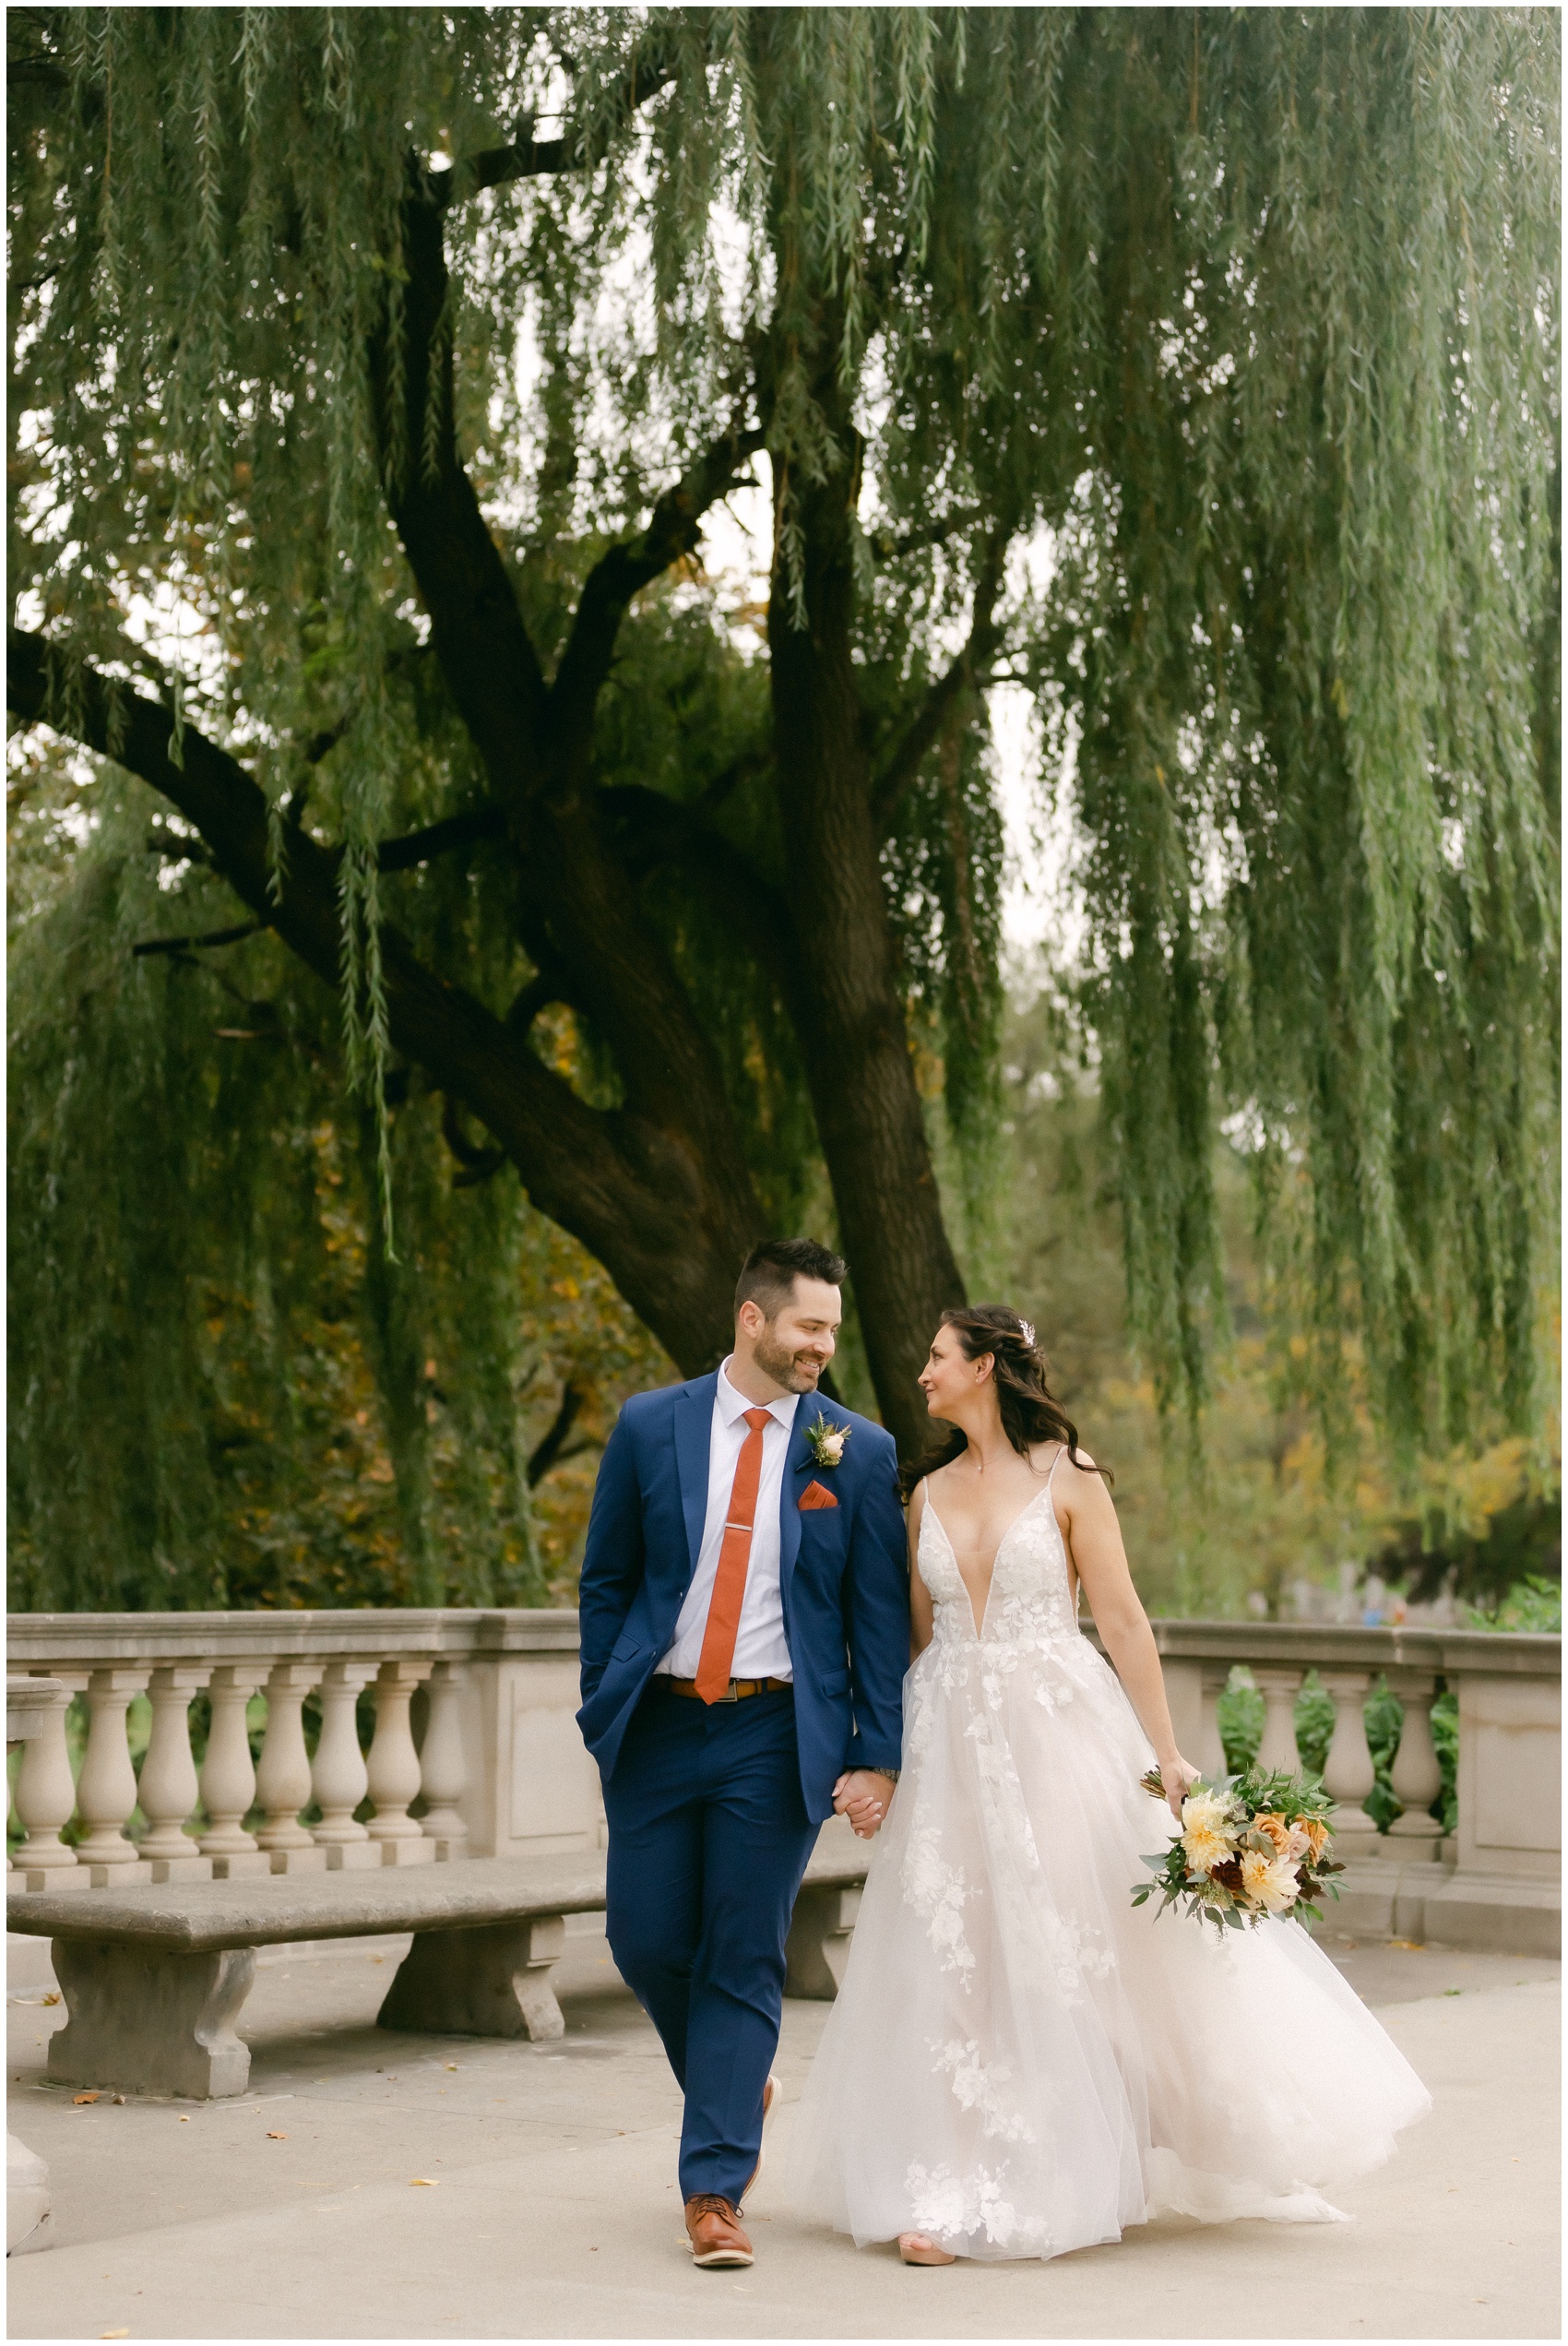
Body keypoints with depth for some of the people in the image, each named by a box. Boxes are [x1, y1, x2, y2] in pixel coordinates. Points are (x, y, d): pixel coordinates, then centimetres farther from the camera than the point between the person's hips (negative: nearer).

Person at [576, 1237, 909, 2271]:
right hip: (659, 1724, 2)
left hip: (778, 1736, -2)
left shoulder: (860, 1453, 0)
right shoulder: (649, 1428, 2)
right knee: (646, 1941, 6)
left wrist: (877, 1757, -5)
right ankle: (740, 2089, 34)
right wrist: (602, 1713, 4)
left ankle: (715, 2191, 6)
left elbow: (882, 1616, 1)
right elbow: (607, 1582, 9)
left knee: (744, 1962, -2)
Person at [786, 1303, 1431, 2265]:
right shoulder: (929, 1490, 11)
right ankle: (958, 2194, 1)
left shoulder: (1065, 1474, -3)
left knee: (1083, 1946, 1)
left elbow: (1123, 1618, -4)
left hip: (1060, 1732, -4)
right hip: (954, 1743, 4)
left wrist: (1165, 1752, -8)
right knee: (954, 1960, -1)